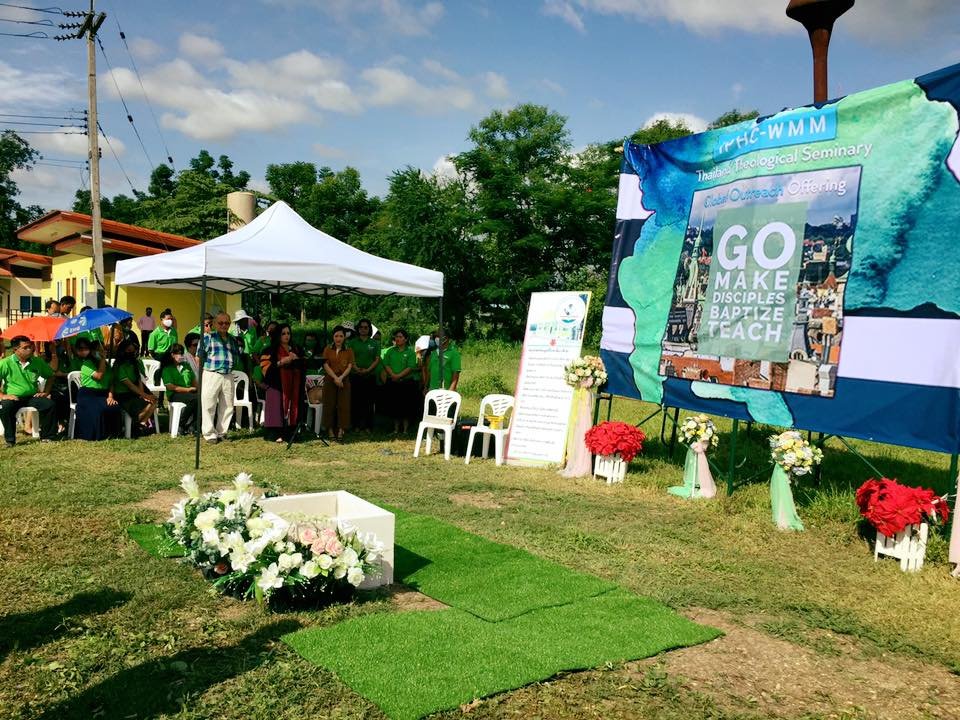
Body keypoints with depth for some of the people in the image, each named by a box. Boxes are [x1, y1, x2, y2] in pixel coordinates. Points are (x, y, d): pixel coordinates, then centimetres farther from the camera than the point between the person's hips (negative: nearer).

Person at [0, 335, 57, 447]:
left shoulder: (37, 361, 6)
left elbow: (50, 375, 17)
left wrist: (46, 391, 5)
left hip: (32, 396, 3)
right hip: (13, 397, -3)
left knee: (50, 405, -22)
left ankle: (46, 436, -6)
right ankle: (10, 440, -17)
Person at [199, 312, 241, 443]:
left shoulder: (233, 340, 16)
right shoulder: (208, 337, 1)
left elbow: (237, 357, 23)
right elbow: (200, 357, 0)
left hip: (228, 377, 5)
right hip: (211, 375, -5)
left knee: (227, 407, 9)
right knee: (209, 406, -4)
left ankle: (221, 432, 20)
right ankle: (209, 434, 5)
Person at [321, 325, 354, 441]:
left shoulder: (349, 351, 8)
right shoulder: (328, 349, 7)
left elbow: (349, 366, -1)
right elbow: (325, 365, -2)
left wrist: (341, 377, -16)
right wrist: (335, 377, -15)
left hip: (344, 380, 0)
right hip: (330, 380, 0)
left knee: (343, 404, -4)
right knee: (329, 404, 0)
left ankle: (341, 430, -2)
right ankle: (330, 429, 5)